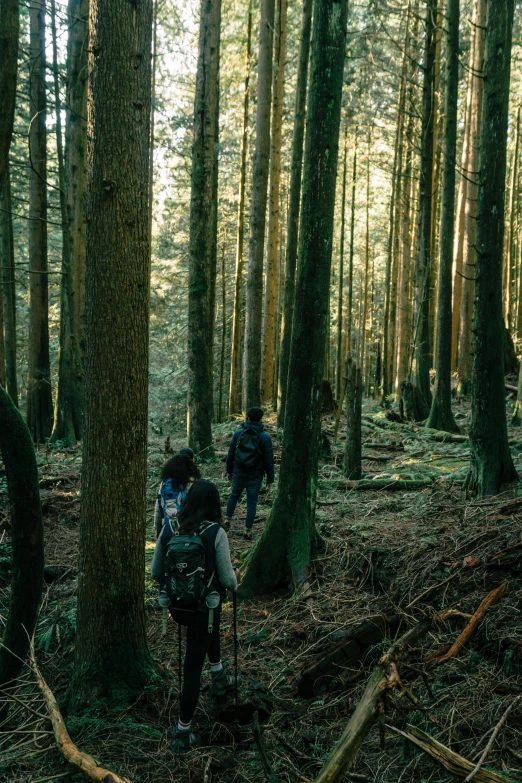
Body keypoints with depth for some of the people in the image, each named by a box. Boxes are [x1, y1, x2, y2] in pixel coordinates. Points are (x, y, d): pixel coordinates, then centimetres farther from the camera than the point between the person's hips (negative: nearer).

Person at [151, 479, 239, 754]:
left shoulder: (169, 528, -8)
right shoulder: (216, 533, -20)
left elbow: (156, 572, 1)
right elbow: (227, 579, -13)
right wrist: (235, 579, 10)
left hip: (176, 605, 5)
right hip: (205, 607, -5)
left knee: (210, 630, 35)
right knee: (192, 669, 6)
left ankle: (219, 678, 54)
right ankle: (183, 733, 14)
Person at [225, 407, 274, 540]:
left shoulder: (238, 434, -3)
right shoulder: (265, 437, -9)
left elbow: (230, 454, 3)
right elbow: (269, 460, -7)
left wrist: (229, 470, 15)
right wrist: (270, 479, 1)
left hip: (239, 473, 2)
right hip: (255, 476, -2)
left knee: (234, 495, 24)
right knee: (252, 502, 5)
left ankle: (227, 520, 26)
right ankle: (247, 531, 9)